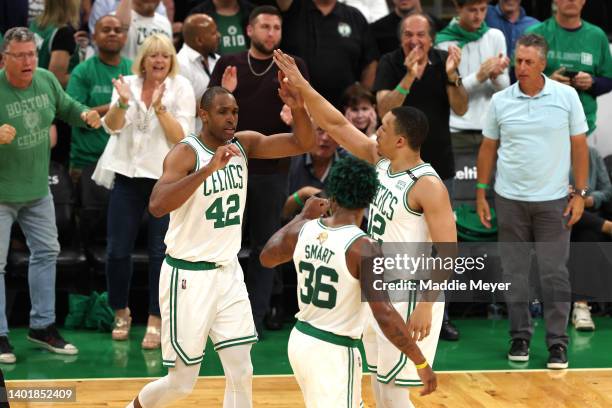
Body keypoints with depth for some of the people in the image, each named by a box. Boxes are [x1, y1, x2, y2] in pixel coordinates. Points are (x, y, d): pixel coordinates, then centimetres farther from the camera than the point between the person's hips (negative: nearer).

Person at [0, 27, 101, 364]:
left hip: (38, 188, 6)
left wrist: (85, 115, -9)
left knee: (46, 252, 15)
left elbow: (67, 108, 12)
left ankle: (42, 326, 30)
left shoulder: (47, 80, -6)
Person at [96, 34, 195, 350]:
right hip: (128, 174, 2)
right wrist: (122, 102, -26)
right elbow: (112, 126, -7)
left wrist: (160, 107, -22)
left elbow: (181, 137, -10)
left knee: (160, 251, -2)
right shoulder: (128, 83, 4)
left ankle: (155, 321, 7)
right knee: (117, 250, 3)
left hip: (165, 178, -2)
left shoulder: (181, 88, -3)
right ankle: (121, 313, 22)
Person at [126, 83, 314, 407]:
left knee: (241, 374, 2)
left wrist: (298, 108, -23)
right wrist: (209, 168, -43)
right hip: (188, 276, -6)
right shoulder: (185, 153, -18)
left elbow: (302, 143, -4)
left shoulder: (244, 143, 1)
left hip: (228, 272, 6)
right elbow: (157, 206, -34)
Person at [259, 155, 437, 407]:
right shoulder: (362, 247, -21)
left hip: (300, 340, 7)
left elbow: (266, 258, 19)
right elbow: (385, 316, -26)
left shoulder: (303, 230, -3)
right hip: (333, 353, -7)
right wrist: (421, 363, -18)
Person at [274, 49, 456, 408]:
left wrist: (425, 306, -24)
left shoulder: (428, 186, -20)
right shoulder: (380, 160, 3)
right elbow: (337, 125, 8)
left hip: (408, 295, -9)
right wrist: (302, 86, -1)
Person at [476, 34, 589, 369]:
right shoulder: (500, 101, 1)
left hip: (553, 201, -2)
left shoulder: (566, 96, -3)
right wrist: (481, 194, 5)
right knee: (514, 272, 7)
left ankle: (557, 341, 8)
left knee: (554, 273, 0)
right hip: (509, 200, 2)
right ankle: (520, 337, 18)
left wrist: (580, 194, -3)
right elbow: (488, 148, 8)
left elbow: (579, 146, 0)